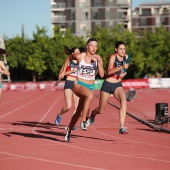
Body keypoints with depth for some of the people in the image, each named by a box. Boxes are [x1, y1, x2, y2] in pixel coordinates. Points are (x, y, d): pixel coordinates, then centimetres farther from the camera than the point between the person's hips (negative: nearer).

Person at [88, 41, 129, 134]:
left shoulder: (126, 57, 3)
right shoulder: (113, 57, -14)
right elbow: (109, 71, -29)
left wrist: (123, 74, 0)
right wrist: (121, 67, -39)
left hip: (118, 85, 3)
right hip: (108, 84, -3)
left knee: (123, 101, -29)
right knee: (101, 111, 9)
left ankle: (122, 127, -31)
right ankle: (93, 113, 48)